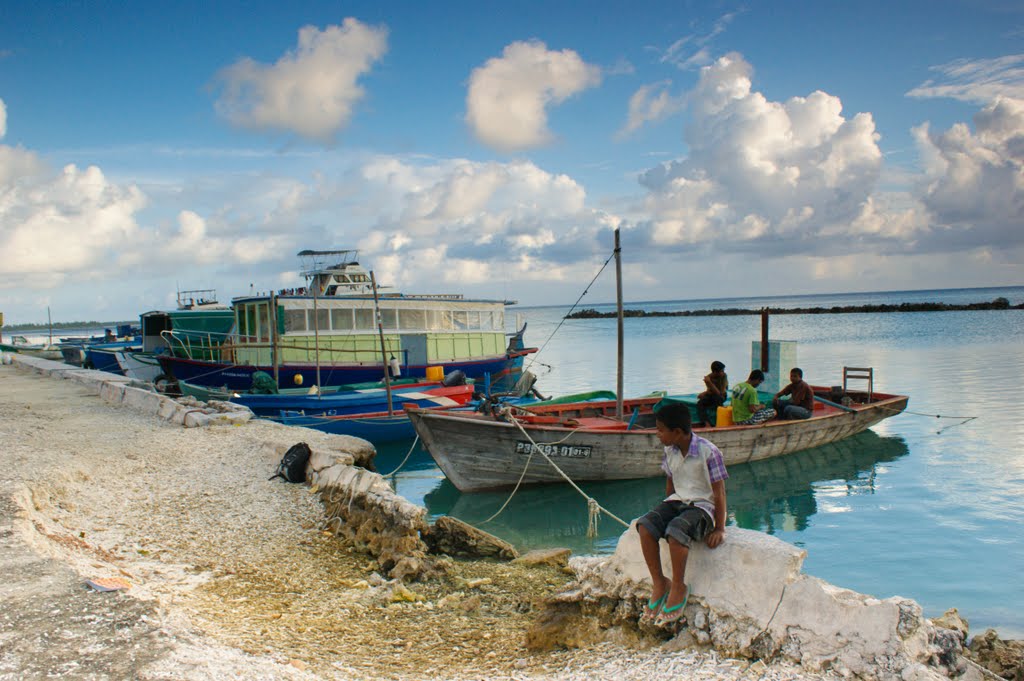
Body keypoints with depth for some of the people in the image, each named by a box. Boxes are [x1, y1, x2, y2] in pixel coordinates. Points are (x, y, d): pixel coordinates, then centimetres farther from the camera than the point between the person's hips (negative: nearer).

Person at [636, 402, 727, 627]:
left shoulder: (708, 452, -18)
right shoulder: (670, 451, 2)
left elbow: (719, 493, -12)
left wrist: (720, 529, -10)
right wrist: (666, 511, 15)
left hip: (702, 505, -6)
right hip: (677, 501, 6)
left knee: (676, 530, -35)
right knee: (645, 525, -21)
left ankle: (678, 588, -16)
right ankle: (659, 583, -11)